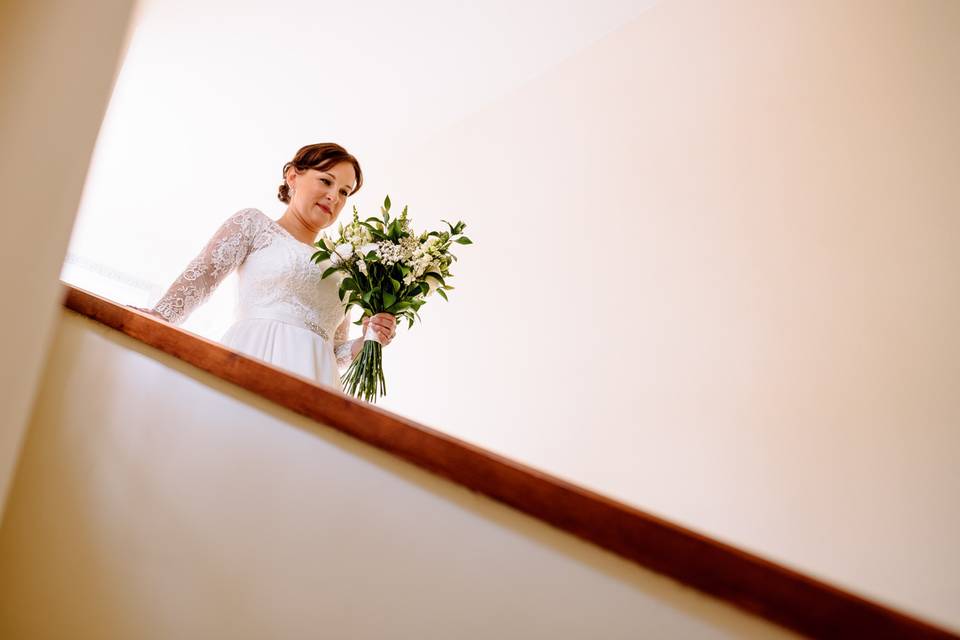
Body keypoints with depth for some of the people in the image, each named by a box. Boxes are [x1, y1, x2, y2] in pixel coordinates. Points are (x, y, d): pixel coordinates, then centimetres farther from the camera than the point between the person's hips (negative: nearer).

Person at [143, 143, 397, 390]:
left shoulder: (338, 274, 24)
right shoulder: (255, 224, 14)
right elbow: (202, 274, -1)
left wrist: (367, 340, 2)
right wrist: (160, 315, -18)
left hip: (314, 377, 4)